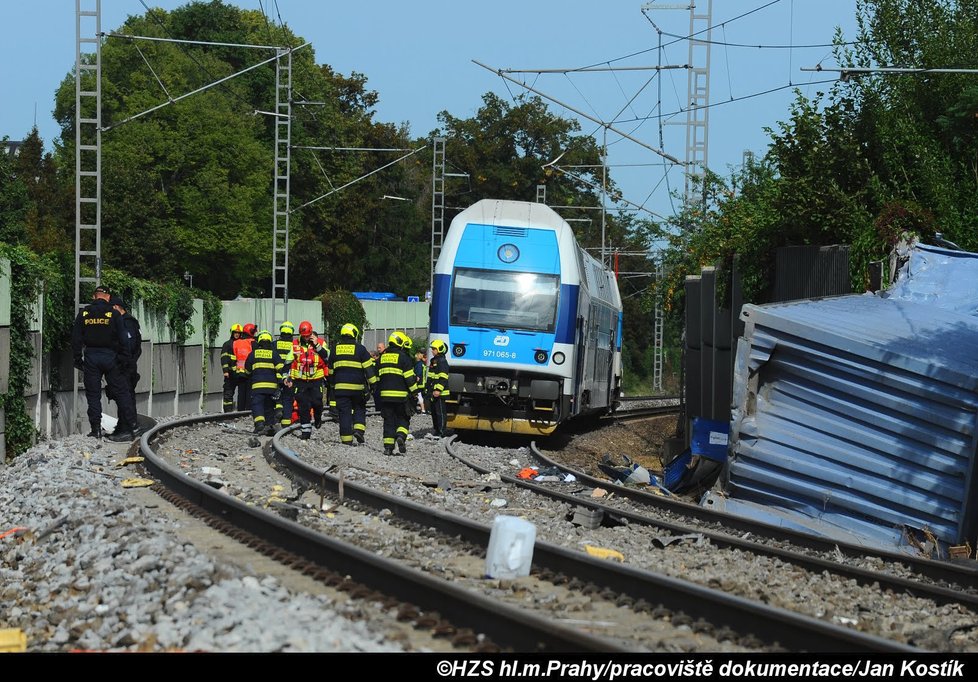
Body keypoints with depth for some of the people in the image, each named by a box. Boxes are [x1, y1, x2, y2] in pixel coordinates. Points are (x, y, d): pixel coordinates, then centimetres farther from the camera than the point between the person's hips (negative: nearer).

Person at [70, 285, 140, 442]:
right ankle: (132, 425, 0)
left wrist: (78, 359, 10)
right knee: (121, 392, 4)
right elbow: (123, 339, -5)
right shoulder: (113, 314, -4)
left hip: (90, 358, 1)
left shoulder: (84, 314, 2)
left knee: (93, 394, 6)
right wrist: (124, 359, 1)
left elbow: (76, 339, 4)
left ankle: (96, 429, 1)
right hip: (109, 357, -1)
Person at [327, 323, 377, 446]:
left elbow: (330, 369, 16)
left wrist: (332, 384, 26)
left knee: (344, 413, 3)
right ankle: (359, 429, -8)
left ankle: (346, 439, 0)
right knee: (359, 409, 14)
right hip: (358, 386, -2)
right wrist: (373, 383, -3)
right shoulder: (359, 348, -2)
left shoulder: (335, 348, 8)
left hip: (341, 386, 2)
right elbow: (369, 367, -5)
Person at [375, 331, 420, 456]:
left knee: (389, 420, 8)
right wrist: (415, 392, -1)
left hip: (385, 394, 4)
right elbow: (409, 377, -8)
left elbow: (377, 376, 17)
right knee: (403, 418, 8)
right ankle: (401, 436, -17)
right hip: (401, 394, -4)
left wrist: (376, 393, 24)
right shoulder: (403, 357, -5)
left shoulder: (382, 357, 13)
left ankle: (388, 446, 1)